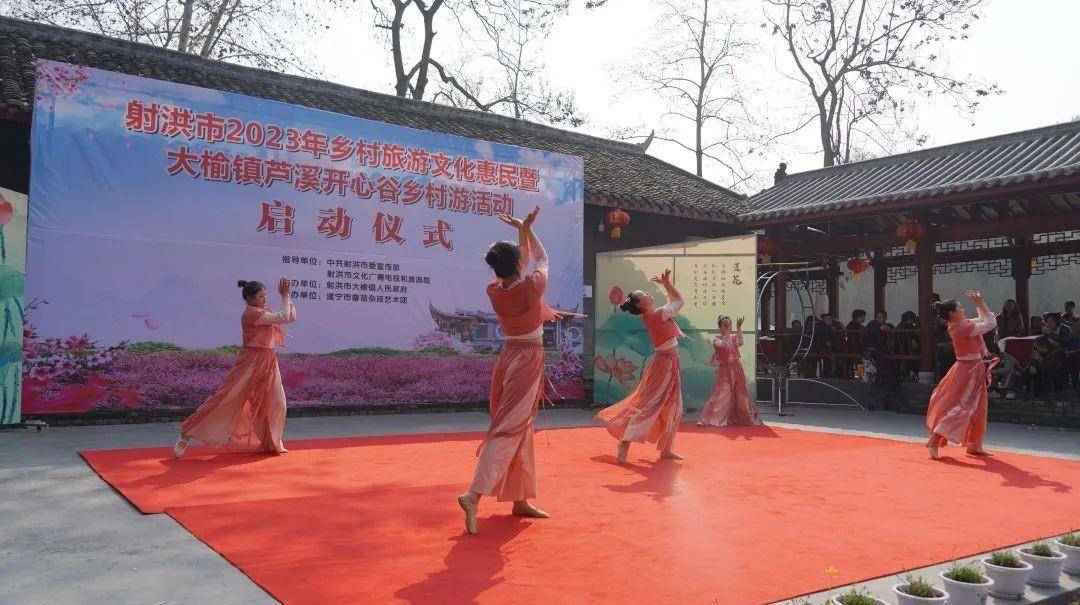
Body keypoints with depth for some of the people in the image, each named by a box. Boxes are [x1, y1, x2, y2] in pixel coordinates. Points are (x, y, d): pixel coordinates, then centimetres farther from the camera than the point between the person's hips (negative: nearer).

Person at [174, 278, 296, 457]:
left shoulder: (266, 311, 12)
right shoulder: (251, 313, -15)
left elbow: (291, 317, 13)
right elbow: (283, 317, -20)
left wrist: (287, 297, 3)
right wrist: (285, 296, -11)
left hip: (268, 363, 9)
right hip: (251, 362, -9)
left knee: (276, 403, 8)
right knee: (226, 398, -8)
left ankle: (272, 442, 24)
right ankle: (186, 434, 2)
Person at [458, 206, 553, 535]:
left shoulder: (494, 290, 0)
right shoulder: (532, 286, -15)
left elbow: (519, 265, 20)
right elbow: (541, 258, 6)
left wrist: (521, 231, 20)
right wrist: (527, 229, 14)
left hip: (508, 357, 7)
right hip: (529, 359, -7)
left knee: (520, 429, 14)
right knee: (510, 429, -11)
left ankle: (519, 499, 22)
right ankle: (474, 495, -23)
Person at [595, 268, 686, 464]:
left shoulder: (652, 315, 7)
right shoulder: (657, 315, -18)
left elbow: (673, 301, 21)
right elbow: (679, 301, -8)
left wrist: (665, 284, 13)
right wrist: (667, 283, -2)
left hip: (669, 365, 9)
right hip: (664, 364, -9)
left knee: (672, 410, 13)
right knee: (647, 405, -11)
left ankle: (665, 449, 20)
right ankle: (624, 444, -11)